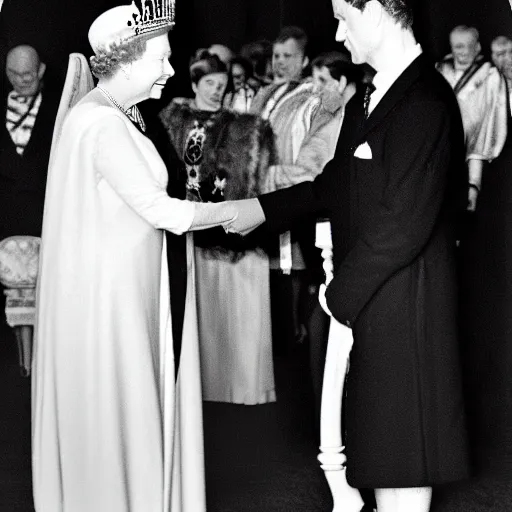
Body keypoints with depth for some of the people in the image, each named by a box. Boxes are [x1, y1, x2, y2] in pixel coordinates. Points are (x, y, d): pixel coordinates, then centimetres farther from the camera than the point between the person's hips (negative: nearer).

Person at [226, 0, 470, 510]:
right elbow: (336, 184, 18)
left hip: (402, 307, -9)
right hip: (365, 299, 9)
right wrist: (263, 209, 15)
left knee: (402, 447, 2)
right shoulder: (368, 99, 9)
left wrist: (343, 292, -15)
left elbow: (404, 223, -23)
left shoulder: (426, 101, -20)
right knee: (378, 438, 18)